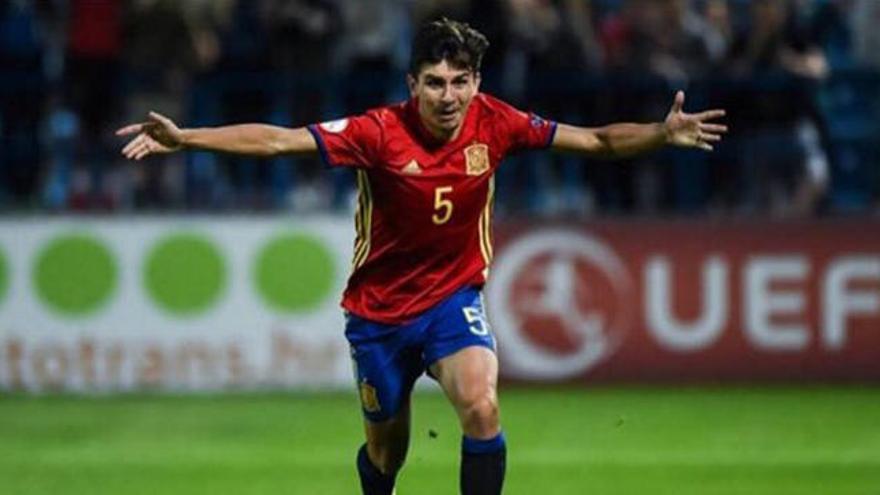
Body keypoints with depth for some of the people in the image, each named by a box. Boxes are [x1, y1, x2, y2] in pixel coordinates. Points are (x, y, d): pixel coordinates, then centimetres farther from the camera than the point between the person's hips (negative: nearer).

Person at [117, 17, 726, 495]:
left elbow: (595, 140, -4)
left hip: (453, 297, 1)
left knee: (482, 406, -26)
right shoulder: (380, 133, -22)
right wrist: (182, 138, -36)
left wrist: (663, 134, -19)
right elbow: (278, 140, -27)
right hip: (379, 309, -1)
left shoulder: (494, 123, -13)